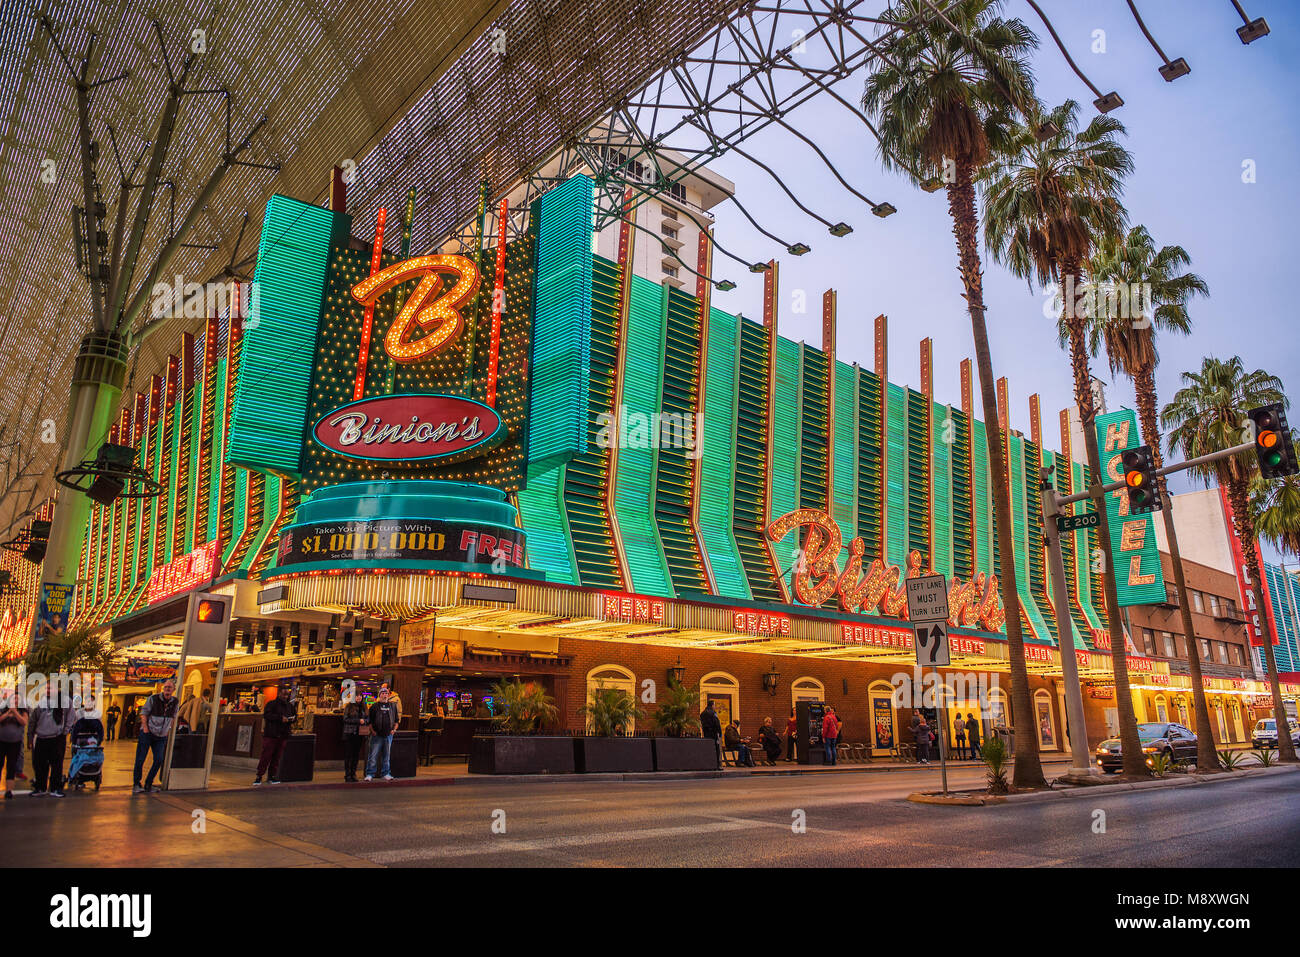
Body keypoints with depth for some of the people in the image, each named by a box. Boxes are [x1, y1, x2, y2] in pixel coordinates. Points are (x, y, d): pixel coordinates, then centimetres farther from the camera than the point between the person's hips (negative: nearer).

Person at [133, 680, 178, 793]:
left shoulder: (175, 702, 3)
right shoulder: (153, 698, -7)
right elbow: (143, 713, -4)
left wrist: (170, 730, 7)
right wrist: (145, 727, -12)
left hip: (161, 736, 3)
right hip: (147, 733, -3)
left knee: (159, 760, -1)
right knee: (140, 759, -1)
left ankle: (148, 784, 13)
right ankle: (136, 784, 12)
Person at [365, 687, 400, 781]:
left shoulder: (393, 706, 11)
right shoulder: (374, 706, 2)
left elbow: (396, 720, 17)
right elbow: (369, 720, 3)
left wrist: (394, 729, 3)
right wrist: (372, 731, -9)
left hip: (388, 735, 3)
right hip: (377, 735, -3)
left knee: (386, 755, 9)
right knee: (373, 755, -4)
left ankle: (385, 774, 17)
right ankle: (370, 774, 3)